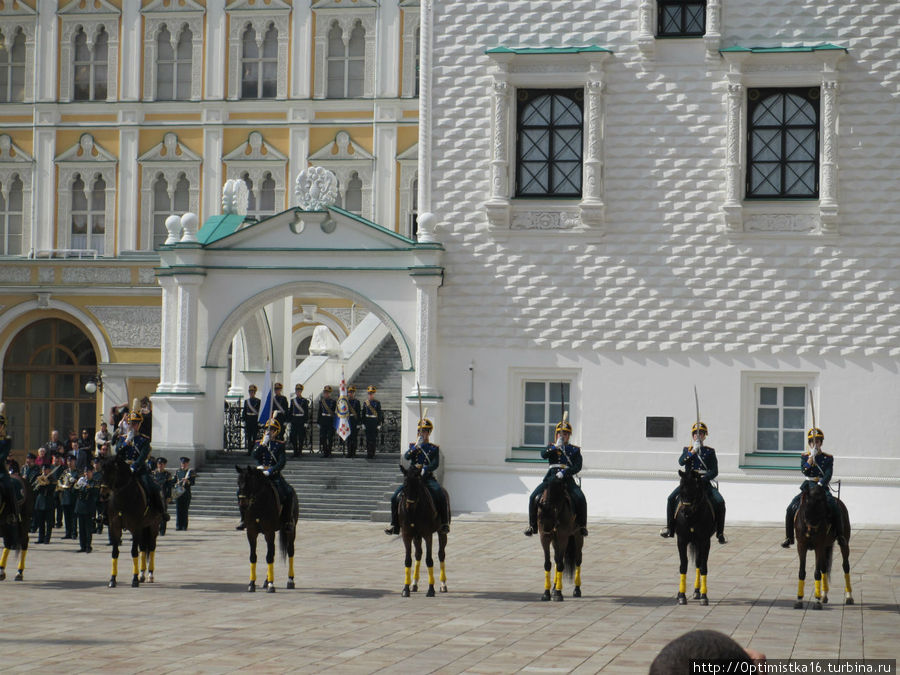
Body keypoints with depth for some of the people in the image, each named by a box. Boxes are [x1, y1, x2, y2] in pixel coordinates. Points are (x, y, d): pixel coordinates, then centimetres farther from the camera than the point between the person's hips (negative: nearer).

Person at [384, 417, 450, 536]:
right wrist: (416, 447, -19)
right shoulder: (413, 446, 14)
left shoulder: (434, 448, 8)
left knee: (439, 494, -30)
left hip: (428, 478, -3)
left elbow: (435, 464, -5)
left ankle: (444, 523, -21)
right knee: (395, 497, -13)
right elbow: (406, 457, -5)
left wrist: (424, 469, -22)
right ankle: (395, 525, -3)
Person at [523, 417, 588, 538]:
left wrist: (564, 472, -19)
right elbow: (543, 455, -8)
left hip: (567, 479, -1)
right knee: (534, 497, -18)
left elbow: (577, 467, -4)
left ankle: (582, 525, -8)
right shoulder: (552, 447, 14)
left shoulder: (574, 450, 10)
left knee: (580, 499, -26)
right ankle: (532, 525, -4)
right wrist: (555, 447, -23)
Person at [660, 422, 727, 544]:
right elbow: (681, 461, -8)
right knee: (671, 499, -20)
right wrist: (693, 451, -20)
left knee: (720, 502, -23)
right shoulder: (687, 450, 13)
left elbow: (714, 471, 0)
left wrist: (702, 479, -17)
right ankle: (669, 527, -7)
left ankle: (720, 533, -15)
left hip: (705, 482, -1)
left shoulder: (710, 451, 9)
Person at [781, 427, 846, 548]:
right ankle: (788, 537, -5)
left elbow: (828, 475, -8)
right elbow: (805, 471, -11)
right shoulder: (805, 456, 7)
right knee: (790, 509, -16)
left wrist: (820, 484, -24)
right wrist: (812, 457, -17)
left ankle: (840, 535, -12)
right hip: (808, 487, 1)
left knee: (834, 508, -27)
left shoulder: (828, 458, 4)